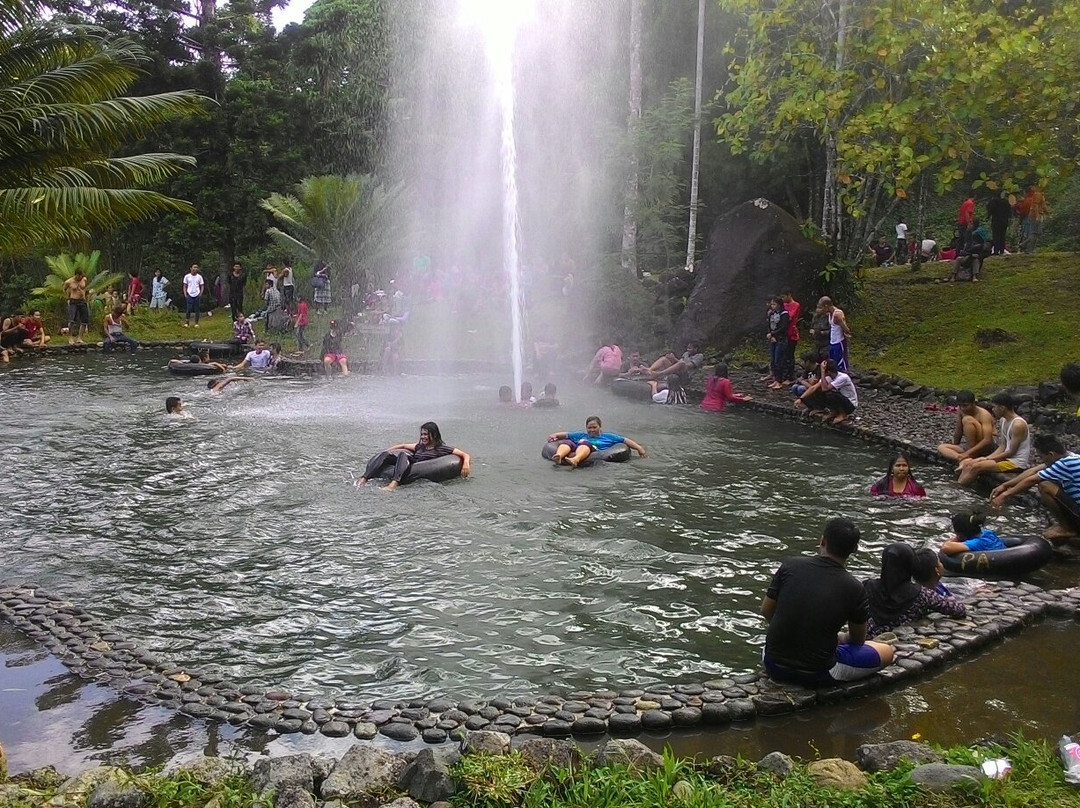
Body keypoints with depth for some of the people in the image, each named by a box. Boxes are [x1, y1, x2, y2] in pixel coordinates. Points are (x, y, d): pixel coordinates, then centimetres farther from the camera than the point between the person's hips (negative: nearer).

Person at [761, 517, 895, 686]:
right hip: (815, 674, -2)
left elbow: (766, 611, 4)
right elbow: (858, 640, 3)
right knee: (886, 651, 12)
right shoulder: (854, 589, -14)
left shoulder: (790, 566, -9)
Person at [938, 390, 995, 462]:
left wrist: (968, 453, -35)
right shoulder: (961, 411, 0)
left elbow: (987, 440, -28)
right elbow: (958, 433, 11)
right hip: (969, 446, 7)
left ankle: (971, 456, -25)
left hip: (985, 448, -7)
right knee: (941, 448, -9)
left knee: (967, 419, -24)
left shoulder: (984, 415, -18)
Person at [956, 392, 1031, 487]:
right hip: (1007, 458, 9)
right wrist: (986, 458, -3)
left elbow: (1011, 452, -18)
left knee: (976, 466, -22)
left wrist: (988, 459, -13)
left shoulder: (1018, 425, -19)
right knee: (968, 463, -2)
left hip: (1018, 463, -9)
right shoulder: (1003, 420, 9)